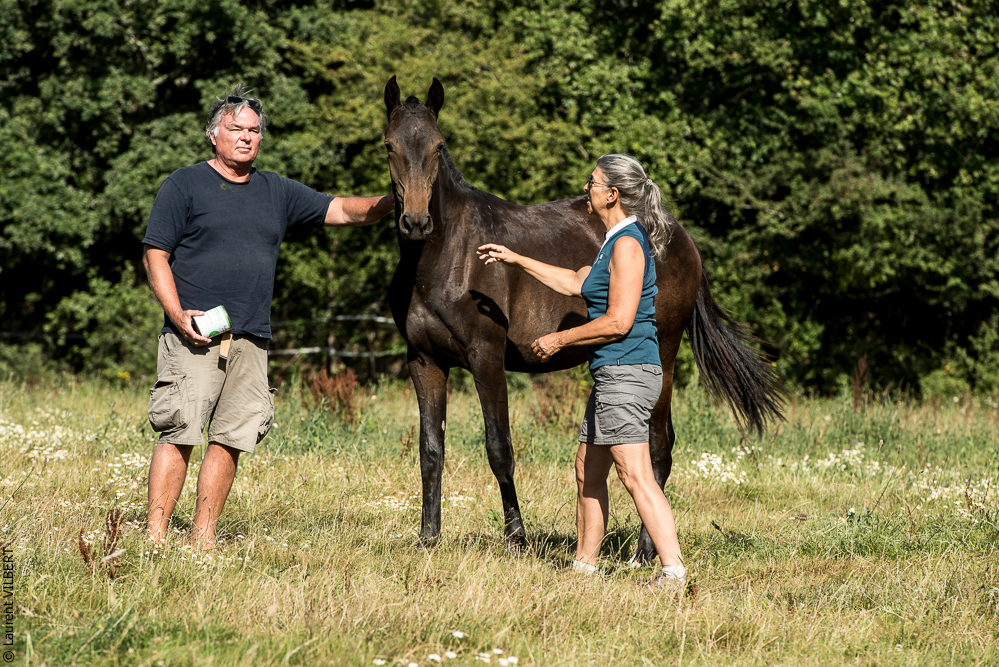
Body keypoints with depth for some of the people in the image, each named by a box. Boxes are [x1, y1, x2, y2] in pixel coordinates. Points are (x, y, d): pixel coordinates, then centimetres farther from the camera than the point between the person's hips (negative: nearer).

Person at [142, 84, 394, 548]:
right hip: (195, 336, -5)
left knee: (231, 438, 3)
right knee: (179, 433, -10)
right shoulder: (184, 186, 2)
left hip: (251, 339, 5)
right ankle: (155, 535, -9)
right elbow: (155, 254, -1)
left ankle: (204, 536, 9)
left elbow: (341, 211, 14)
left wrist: (388, 203, -5)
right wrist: (178, 314, -13)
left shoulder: (278, 193, 16)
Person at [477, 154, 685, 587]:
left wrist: (559, 340, -11)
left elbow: (618, 321, -21)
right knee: (588, 471, 17)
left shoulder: (628, 243, -15)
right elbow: (574, 284, 31)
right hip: (613, 375, 11)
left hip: (625, 372, -11)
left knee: (636, 476, -15)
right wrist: (515, 260, 35)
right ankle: (584, 564, 26)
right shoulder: (617, 240, 17)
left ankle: (673, 571, -21)